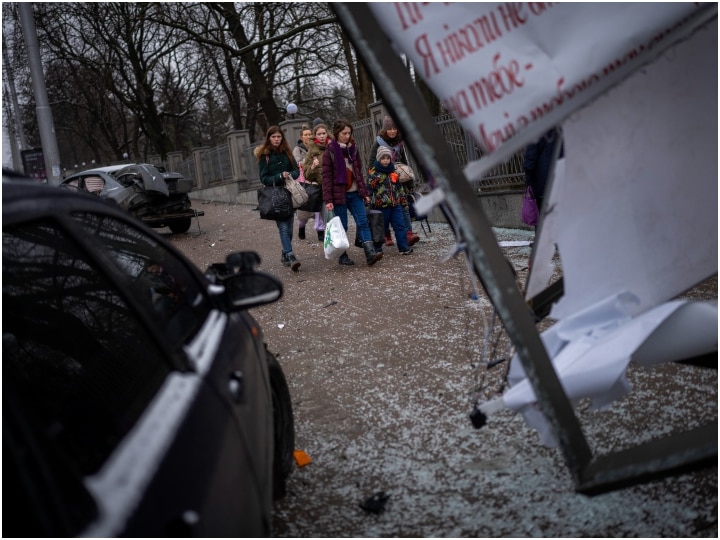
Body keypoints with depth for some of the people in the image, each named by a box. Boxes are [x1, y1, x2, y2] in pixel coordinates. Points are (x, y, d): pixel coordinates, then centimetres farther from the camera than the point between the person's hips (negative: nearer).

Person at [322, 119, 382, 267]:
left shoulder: (353, 149, 11)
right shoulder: (330, 152, -4)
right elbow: (326, 177, -7)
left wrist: (365, 192, 12)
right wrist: (328, 200, -14)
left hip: (355, 193, 4)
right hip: (339, 194, -4)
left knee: (363, 222, -7)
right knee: (342, 226, 2)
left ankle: (371, 253, -15)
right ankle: (343, 256, 13)